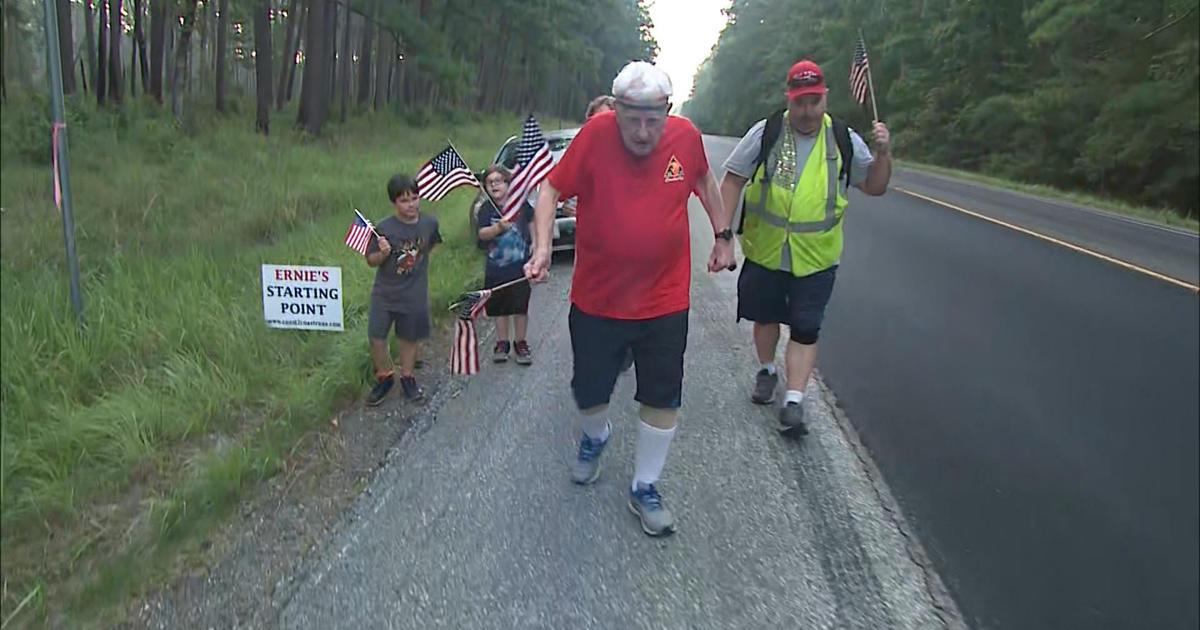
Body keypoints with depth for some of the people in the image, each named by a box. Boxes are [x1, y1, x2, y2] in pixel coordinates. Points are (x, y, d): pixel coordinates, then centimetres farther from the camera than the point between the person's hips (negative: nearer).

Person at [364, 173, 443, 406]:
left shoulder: (429, 223, -6)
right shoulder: (384, 228, -14)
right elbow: (371, 261, -7)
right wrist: (383, 253, -26)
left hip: (415, 293, 2)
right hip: (385, 293, -1)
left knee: (410, 337, 14)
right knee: (376, 337, -3)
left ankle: (407, 377, 35)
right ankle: (385, 376, 21)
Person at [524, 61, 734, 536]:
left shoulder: (686, 136, -8)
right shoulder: (595, 134, -16)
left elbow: (704, 181, 13)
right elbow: (551, 189, -8)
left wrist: (723, 234, 14)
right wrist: (542, 247, -21)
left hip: (664, 301, 1)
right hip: (596, 298, -1)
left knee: (662, 399, 6)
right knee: (588, 392, 14)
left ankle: (644, 488, 26)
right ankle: (595, 437, 49)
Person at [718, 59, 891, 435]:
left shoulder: (843, 140, 0)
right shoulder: (765, 133, -5)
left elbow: (874, 187, 7)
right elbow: (732, 180, -4)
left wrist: (883, 153, -11)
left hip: (816, 257, 0)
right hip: (764, 250, 1)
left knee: (805, 330, -1)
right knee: (765, 316, 17)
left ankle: (794, 401, 5)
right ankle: (767, 371, 43)